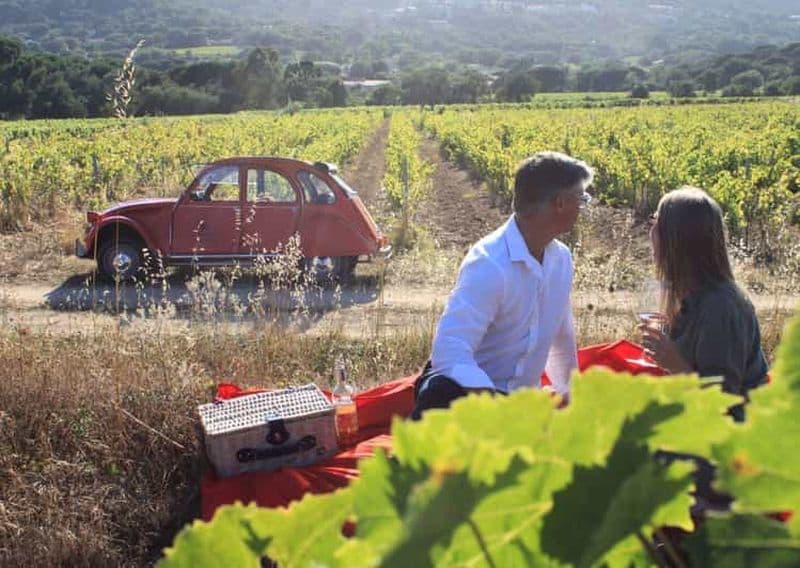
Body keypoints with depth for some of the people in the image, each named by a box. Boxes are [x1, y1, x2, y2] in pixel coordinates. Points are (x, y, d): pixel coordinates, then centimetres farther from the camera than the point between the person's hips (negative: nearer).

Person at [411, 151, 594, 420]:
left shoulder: (561, 258, 2)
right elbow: (450, 354, -32)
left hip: (520, 399, 8)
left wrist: (568, 394, 24)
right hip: (464, 390, -8)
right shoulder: (489, 264, -24)